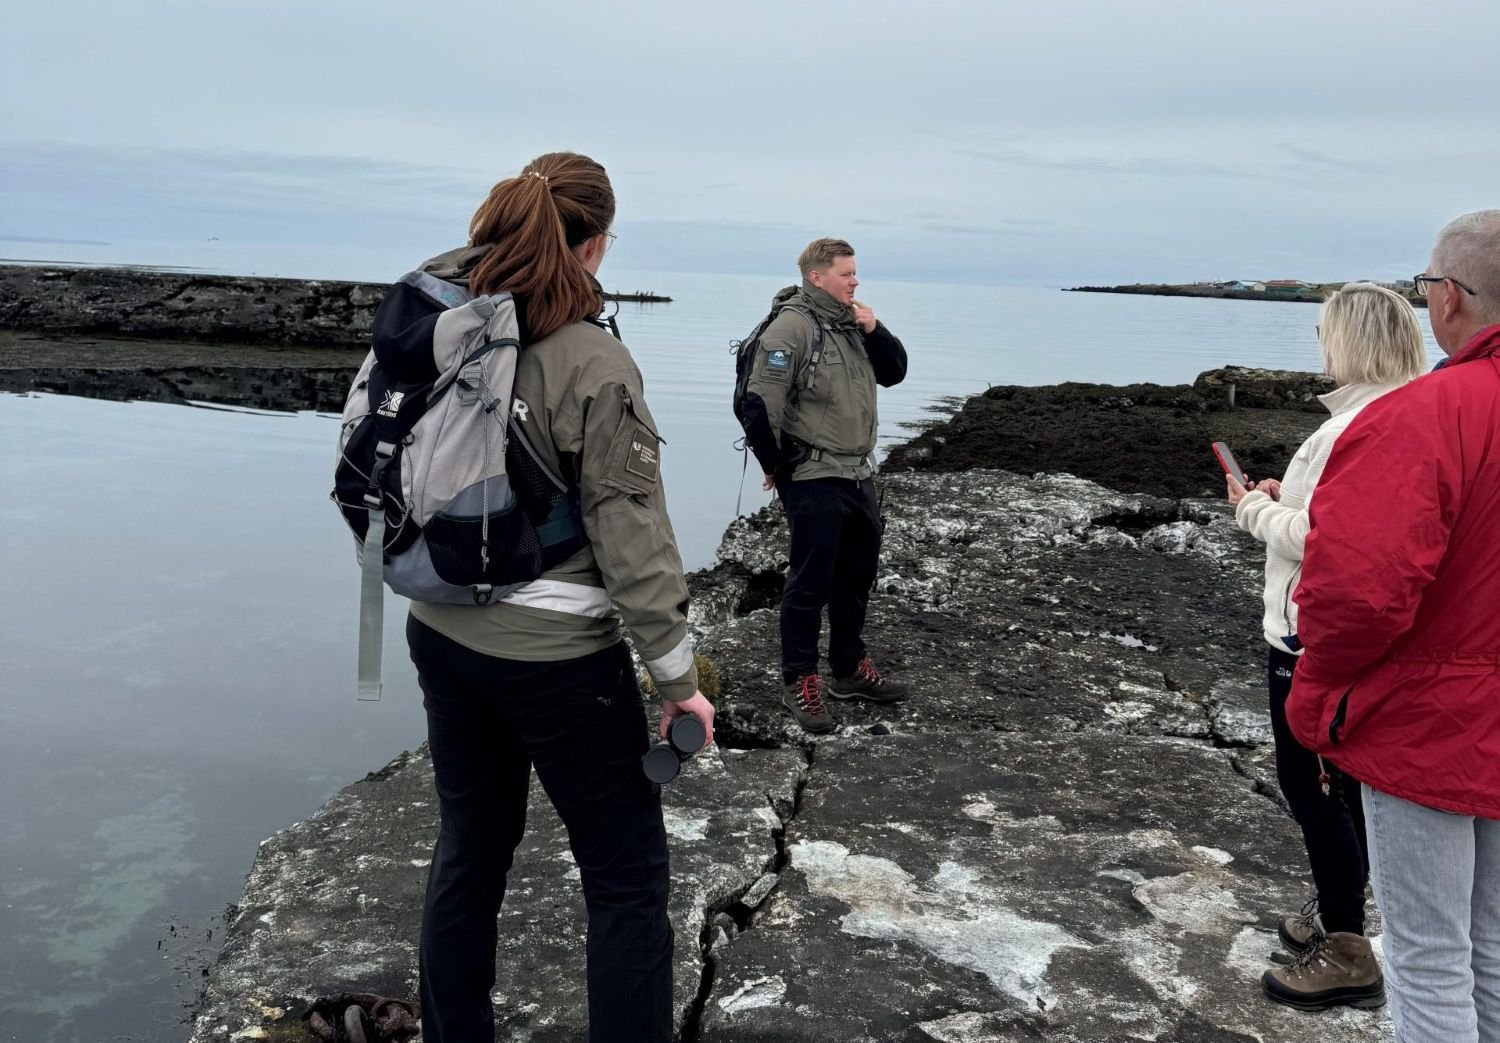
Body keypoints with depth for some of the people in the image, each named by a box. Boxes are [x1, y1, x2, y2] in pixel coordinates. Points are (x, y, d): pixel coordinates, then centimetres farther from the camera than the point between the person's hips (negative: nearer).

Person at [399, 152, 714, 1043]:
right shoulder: (594, 364, -18)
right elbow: (633, 538, -18)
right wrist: (678, 675, -10)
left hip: (443, 636, 7)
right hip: (555, 654, -6)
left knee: (471, 848, 21)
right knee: (627, 875, 7)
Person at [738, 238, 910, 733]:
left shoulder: (853, 322, 10)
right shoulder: (792, 327, -16)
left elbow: (895, 373, 14)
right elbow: (761, 403, -20)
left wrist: (875, 331, -4)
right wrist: (776, 467, -11)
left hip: (858, 474, 8)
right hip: (814, 480, -8)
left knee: (858, 574, 17)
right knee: (810, 582, 0)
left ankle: (850, 670, 32)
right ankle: (799, 682, 13)